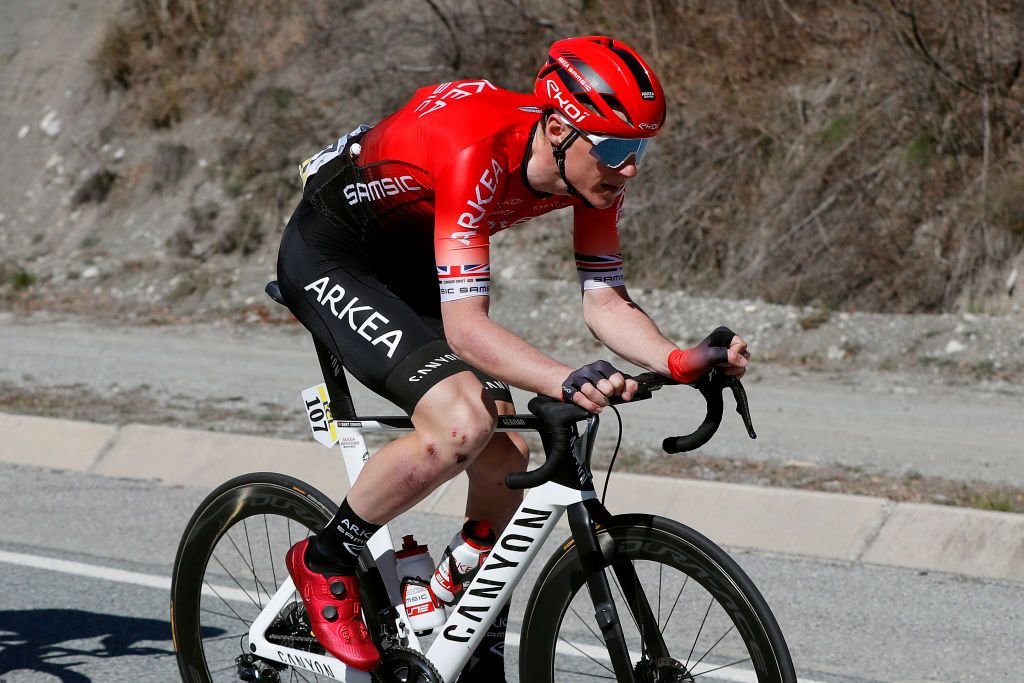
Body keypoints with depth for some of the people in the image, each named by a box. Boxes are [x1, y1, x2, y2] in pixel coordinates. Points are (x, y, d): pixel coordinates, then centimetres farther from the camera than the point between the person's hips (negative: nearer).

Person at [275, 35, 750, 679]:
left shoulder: (593, 164, -15)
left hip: (408, 261, 8)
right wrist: (567, 382, -56)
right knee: (460, 425, -27)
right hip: (329, 256, -8)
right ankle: (324, 561, -4)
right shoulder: (476, 152, -38)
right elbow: (465, 326, -42)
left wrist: (684, 360, -28)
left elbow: (605, 303, -9)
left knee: (505, 452, -3)